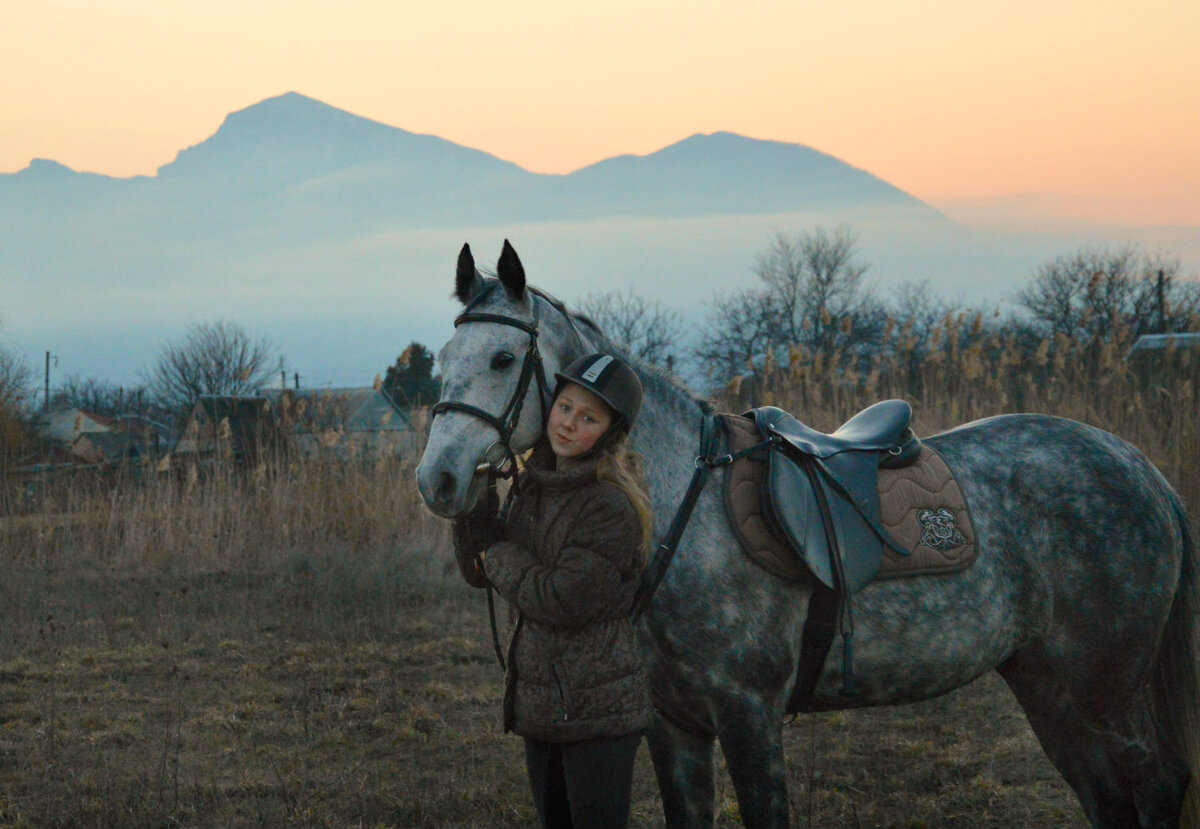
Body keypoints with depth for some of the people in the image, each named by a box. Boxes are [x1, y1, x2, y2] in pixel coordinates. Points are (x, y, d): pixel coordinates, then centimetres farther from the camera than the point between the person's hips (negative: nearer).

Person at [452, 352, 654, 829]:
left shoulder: (612, 507, -18)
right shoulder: (536, 487, 8)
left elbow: (560, 600, -22)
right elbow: (478, 571, 10)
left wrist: (497, 553, -8)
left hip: (596, 711, -8)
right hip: (539, 703, 8)